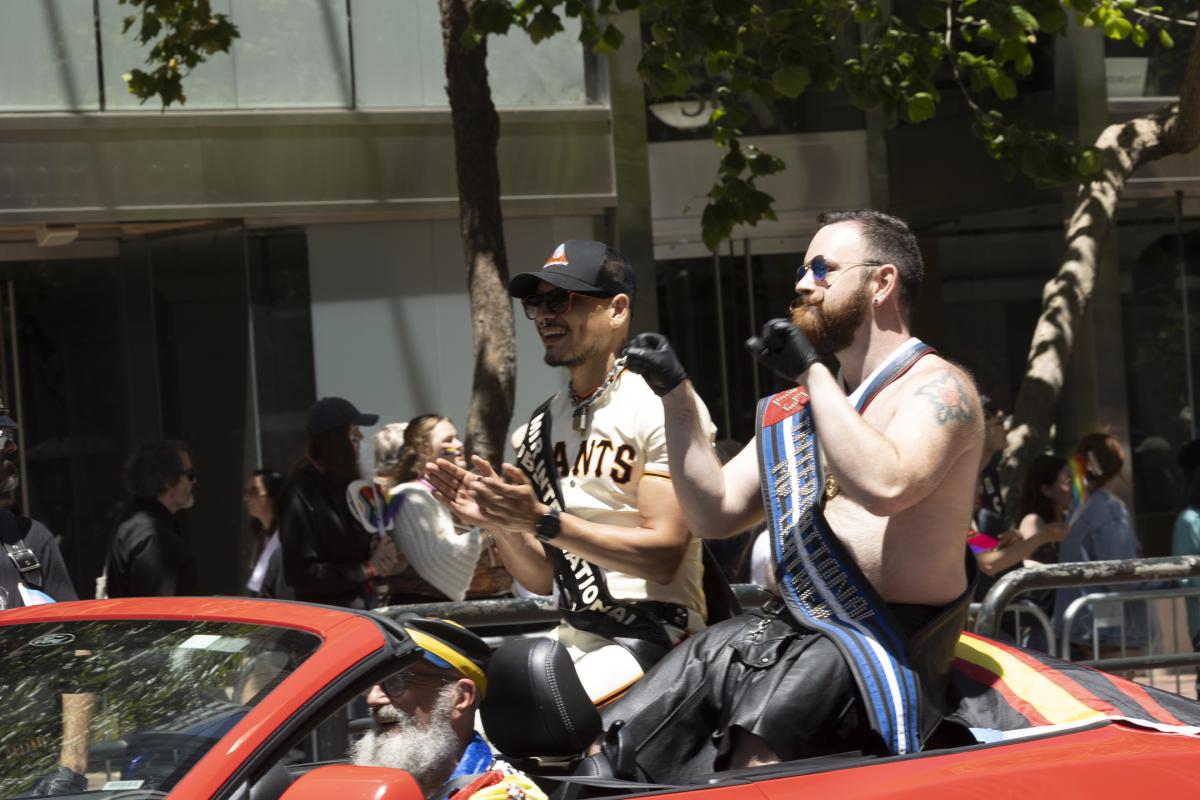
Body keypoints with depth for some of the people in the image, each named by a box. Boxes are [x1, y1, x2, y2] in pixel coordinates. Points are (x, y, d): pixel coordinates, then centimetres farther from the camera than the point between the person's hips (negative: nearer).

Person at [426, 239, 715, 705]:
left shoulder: (664, 407, -7)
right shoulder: (537, 430, 15)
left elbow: (663, 553, -16)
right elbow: (540, 579, 16)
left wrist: (544, 522, -19)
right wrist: (497, 522, -4)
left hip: (654, 636, -7)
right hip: (572, 640, 7)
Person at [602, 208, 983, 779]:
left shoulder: (937, 387, -4)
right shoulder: (800, 405, 22)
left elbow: (885, 486, -25)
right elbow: (714, 513, 19)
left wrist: (811, 371, -16)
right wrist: (676, 394, 11)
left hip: (886, 640, -8)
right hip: (790, 625, 8)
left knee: (756, 752, -35)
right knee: (614, 749, -9)